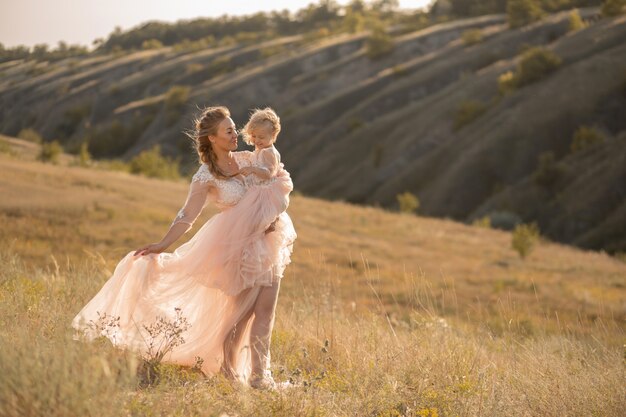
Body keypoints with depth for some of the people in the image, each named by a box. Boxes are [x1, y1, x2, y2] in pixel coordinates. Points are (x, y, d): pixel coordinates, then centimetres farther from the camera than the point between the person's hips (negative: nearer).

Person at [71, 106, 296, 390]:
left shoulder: (247, 160, 5)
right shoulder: (205, 176, -10)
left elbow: (285, 180, 8)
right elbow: (187, 216, -11)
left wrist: (274, 211, -9)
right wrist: (162, 245, -17)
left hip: (268, 241, 4)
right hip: (238, 247, -4)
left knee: (265, 309, -1)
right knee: (241, 310, 0)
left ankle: (259, 374, 5)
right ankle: (228, 366, 19)